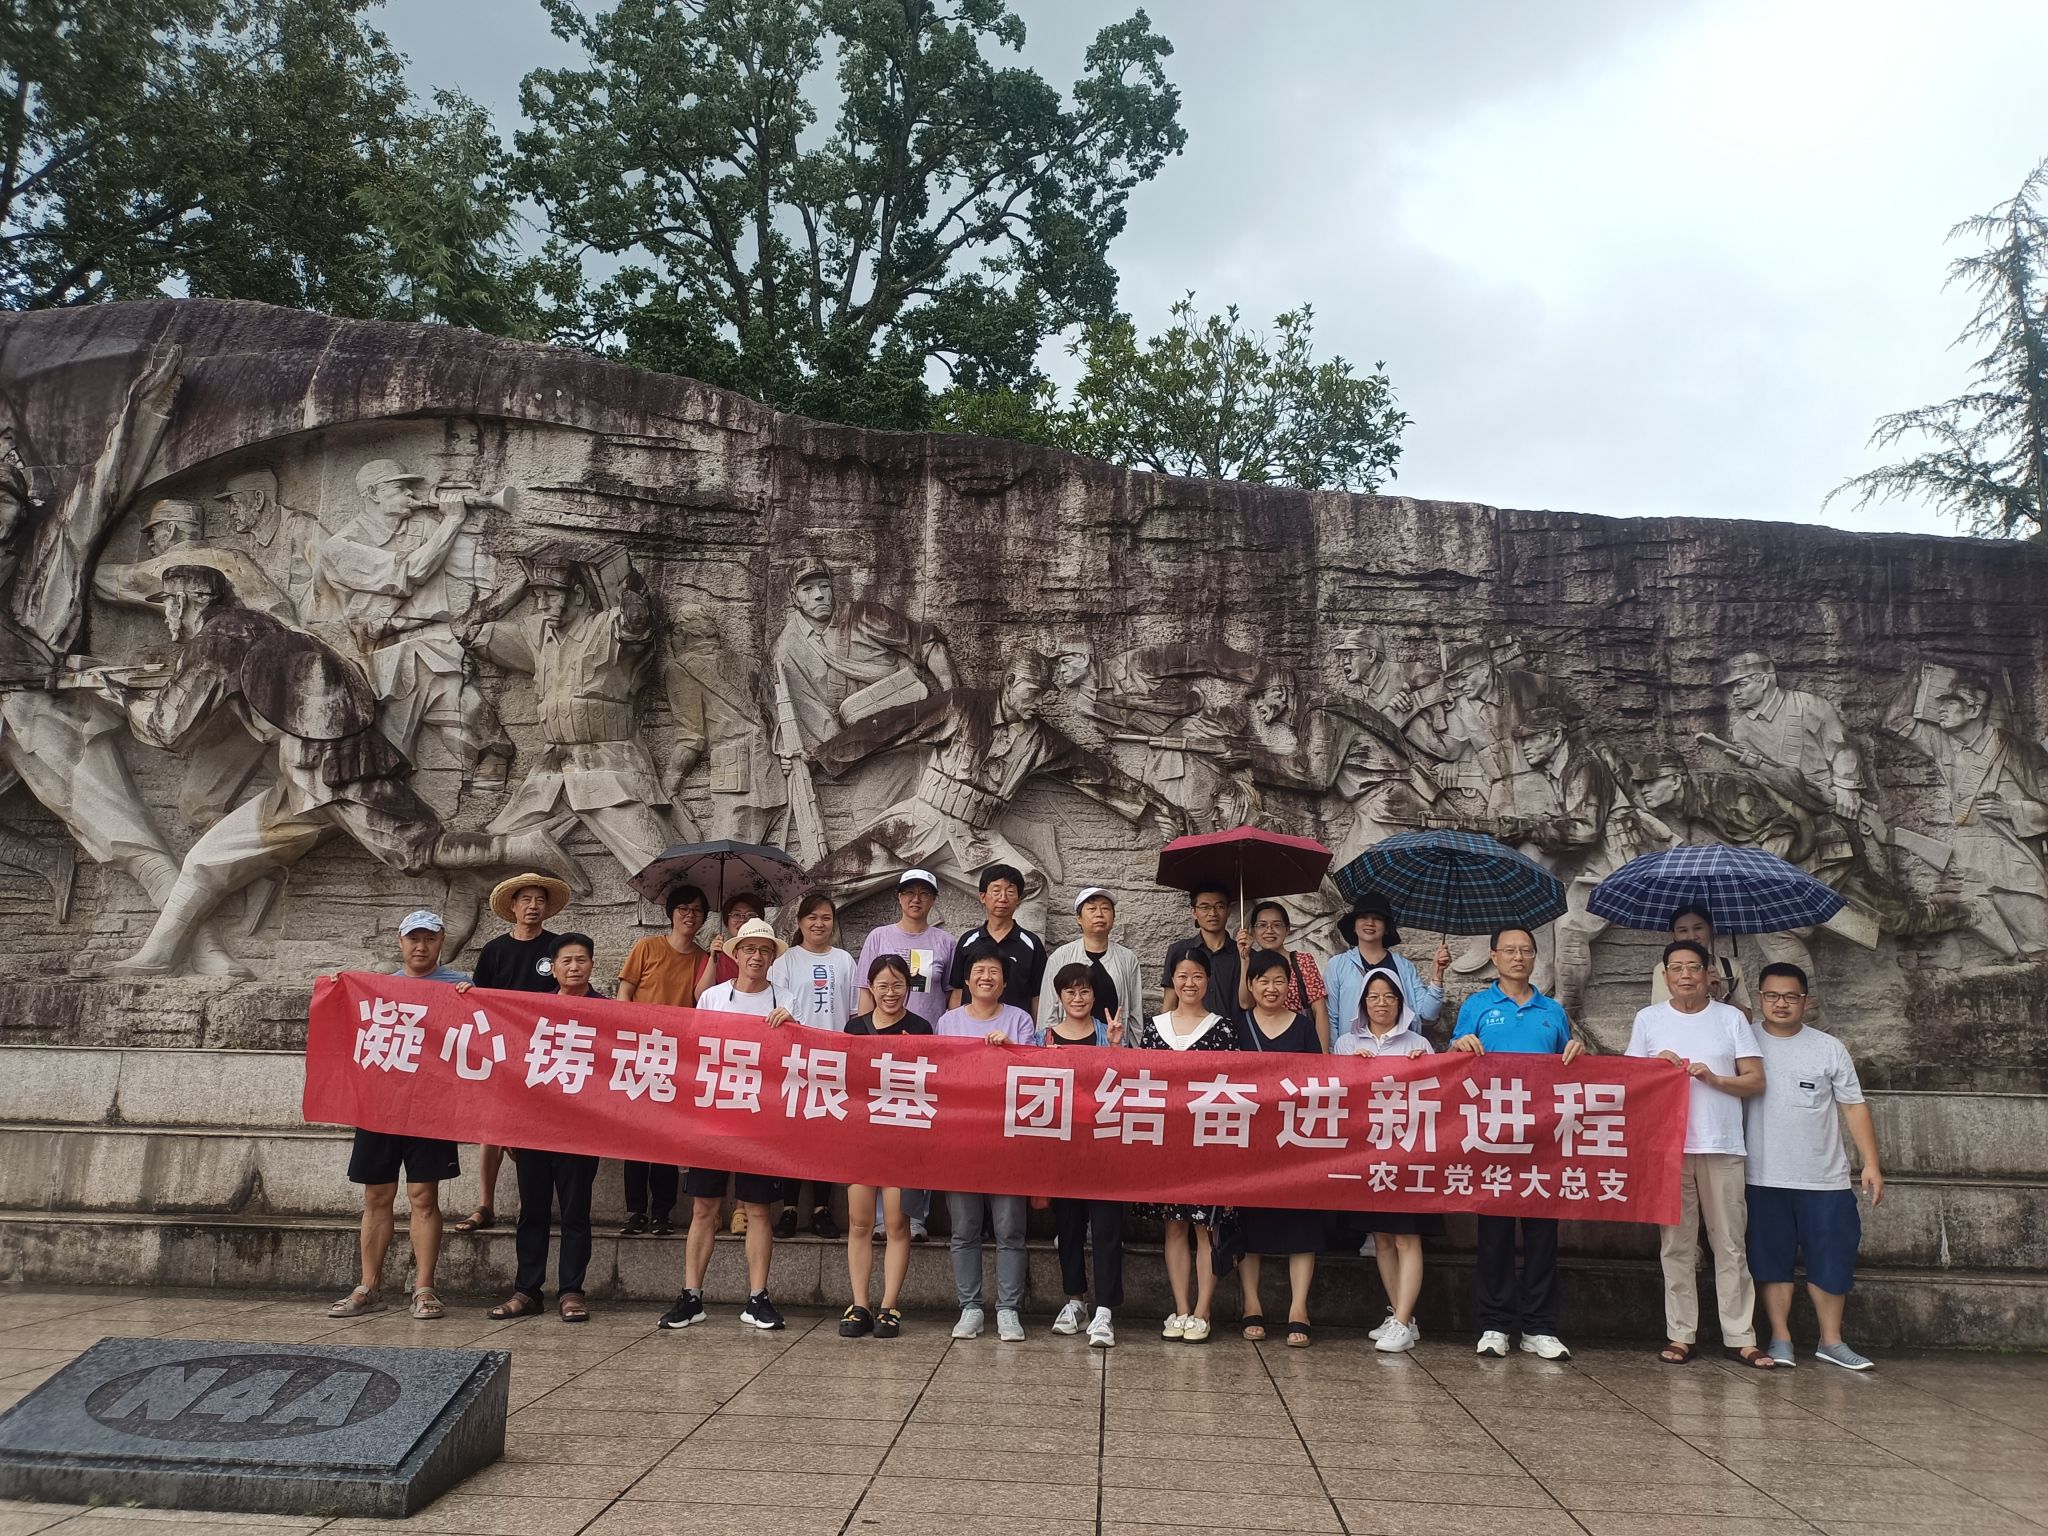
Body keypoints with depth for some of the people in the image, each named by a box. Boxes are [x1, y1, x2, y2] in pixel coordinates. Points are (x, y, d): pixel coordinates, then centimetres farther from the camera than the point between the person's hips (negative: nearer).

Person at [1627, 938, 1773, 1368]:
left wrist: (1715, 1079, -11)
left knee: (1730, 1245, 1)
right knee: (1677, 1245, 3)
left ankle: (1740, 1337, 8)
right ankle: (1680, 1335, 8)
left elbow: (1756, 1081, 5)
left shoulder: (1731, 1018, 9)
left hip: (1722, 1147, 0)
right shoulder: (1648, 1019, 10)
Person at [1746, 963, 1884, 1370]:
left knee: (1832, 1261, 6)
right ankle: (1780, 1338, 14)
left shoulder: (1829, 1049, 5)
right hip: (1764, 1179, -1)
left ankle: (1831, 1340, 20)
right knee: (1771, 1261, 4)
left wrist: (1871, 1163, -2)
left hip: (1825, 1180, 1)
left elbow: (1854, 1106, 5)